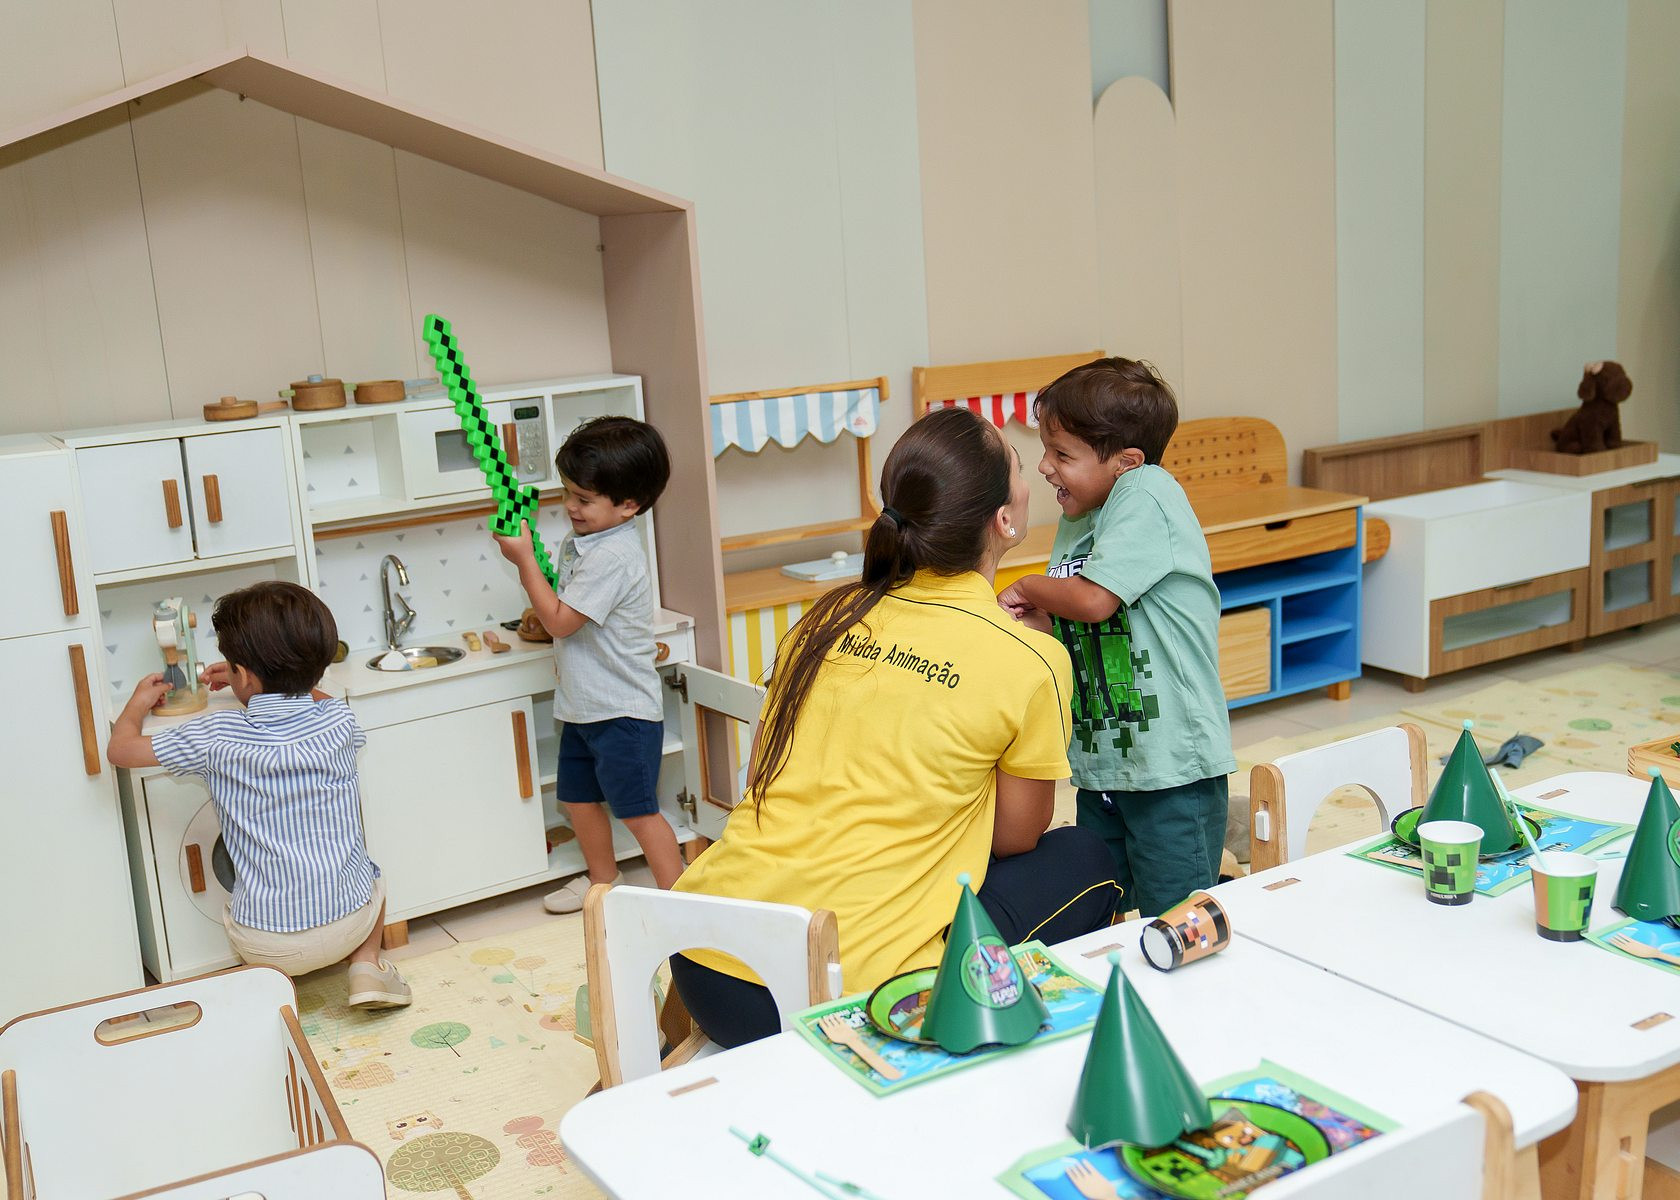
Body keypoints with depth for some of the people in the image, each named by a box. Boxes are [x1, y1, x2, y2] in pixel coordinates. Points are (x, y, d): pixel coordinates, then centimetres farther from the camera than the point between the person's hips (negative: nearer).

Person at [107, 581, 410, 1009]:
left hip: (265, 941, 1)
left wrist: (139, 702, 21)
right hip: (350, 921, 0)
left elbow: (121, 749, 2)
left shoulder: (216, 737, -14)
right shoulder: (338, 720, -7)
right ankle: (366, 965, 16)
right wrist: (256, 680, 28)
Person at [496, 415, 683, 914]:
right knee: (578, 796, 21)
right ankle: (602, 880, 40)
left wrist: (524, 559, -17)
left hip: (624, 710, -10)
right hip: (583, 705, 10)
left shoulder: (613, 557, -24)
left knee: (638, 811, -2)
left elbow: (560, 621, -22)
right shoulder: (579, 541, 6)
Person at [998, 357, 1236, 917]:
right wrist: (1033, 615, -8)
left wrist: (1026, 588, -5)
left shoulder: (1147, 493, -15)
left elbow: (1093, 599, -24)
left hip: (1171, 764, -9)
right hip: (1101, 764, 9)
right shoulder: (1075, 518, 10)